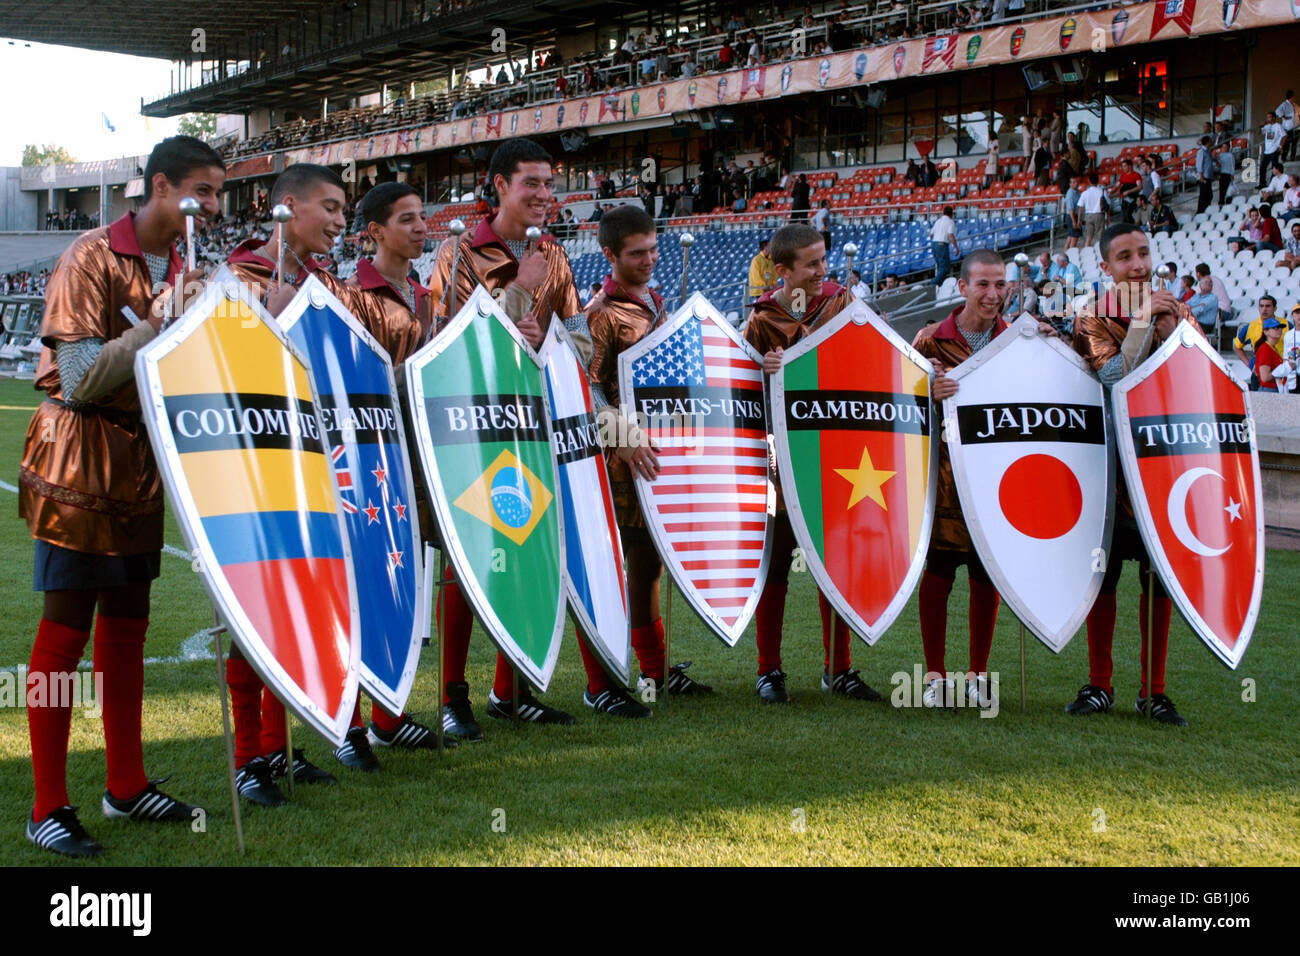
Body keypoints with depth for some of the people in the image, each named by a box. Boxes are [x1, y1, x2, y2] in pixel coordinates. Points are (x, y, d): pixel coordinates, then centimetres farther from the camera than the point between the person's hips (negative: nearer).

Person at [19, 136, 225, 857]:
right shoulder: (92, 258, -13)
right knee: (65, 630, -4)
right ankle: (48, 809, 1)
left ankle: (126, 785, 23)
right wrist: (159, 320, -24)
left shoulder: (180, 266, 11)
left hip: (143, 459, 8)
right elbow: (81, 379, -20)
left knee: (126, 623, 13)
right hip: (79, 463, -8)